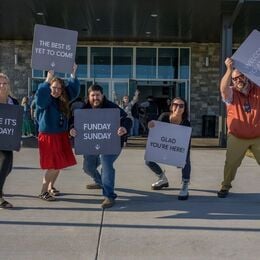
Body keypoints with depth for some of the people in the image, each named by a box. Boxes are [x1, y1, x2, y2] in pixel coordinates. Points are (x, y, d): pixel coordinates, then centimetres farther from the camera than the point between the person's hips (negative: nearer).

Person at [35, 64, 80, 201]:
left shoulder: (62, 101, 5)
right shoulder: (44, 101, -12)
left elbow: (73, 90, 4)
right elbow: (40, 94, -33)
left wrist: (73, 74, -7)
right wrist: (48, 79, -38)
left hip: (61, 136, 6)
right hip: (48, 137, -6)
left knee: (59, 164, 12)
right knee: (53, 166, -7)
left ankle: (51, 187, 31)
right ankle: (43, 192, 6)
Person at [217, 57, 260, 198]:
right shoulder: (231, 93, -6)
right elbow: (223, 88, -28)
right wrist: (229, 69, -43)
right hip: (237, 137, -1)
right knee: (231, 163, 4)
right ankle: (225, 186, 21)